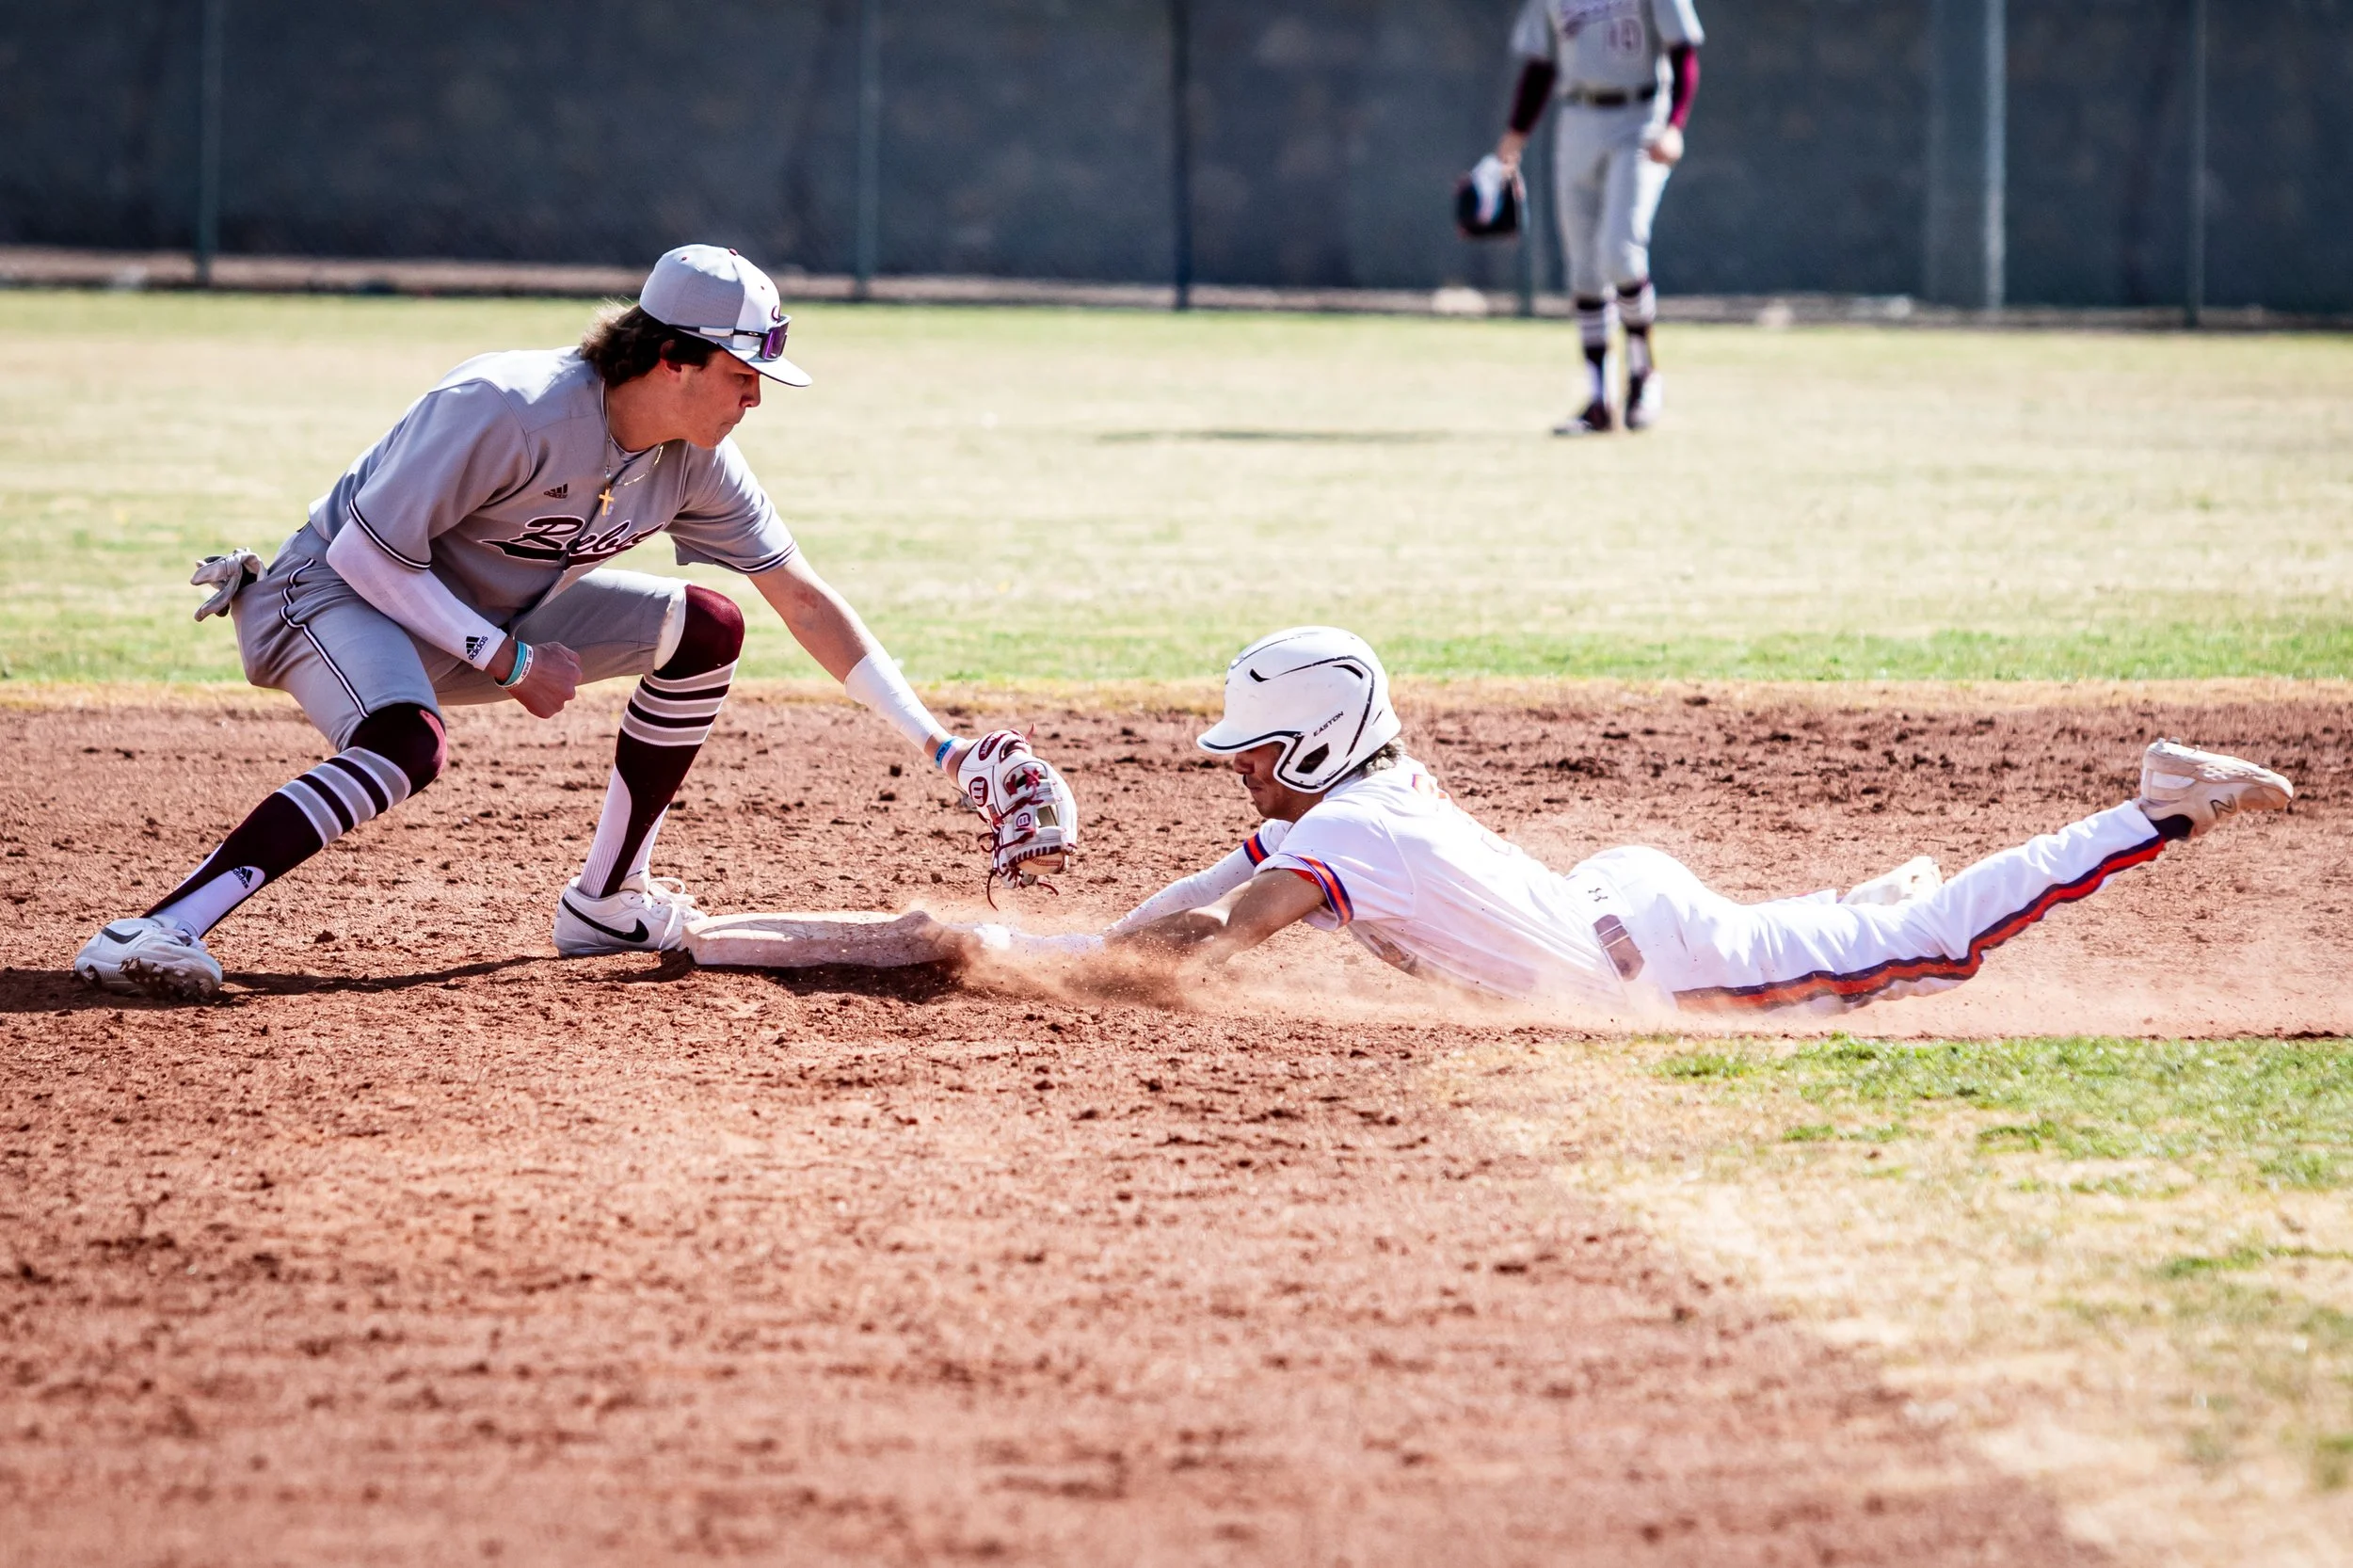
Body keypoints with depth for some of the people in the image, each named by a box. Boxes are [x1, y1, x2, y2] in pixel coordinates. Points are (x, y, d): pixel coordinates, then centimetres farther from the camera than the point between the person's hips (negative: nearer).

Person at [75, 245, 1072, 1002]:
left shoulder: (697, 461, -8)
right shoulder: (510, 411, -31)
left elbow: (804, 600, -1)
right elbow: (368, 553, -27)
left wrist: (940, 746, -5)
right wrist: (508, 660, -24)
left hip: (495, 619, 8)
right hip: (337, 595, -8)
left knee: (705, 629, -1)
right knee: (407, 743, -39)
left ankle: (605, 903, 9)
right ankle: (152, 934, -46)